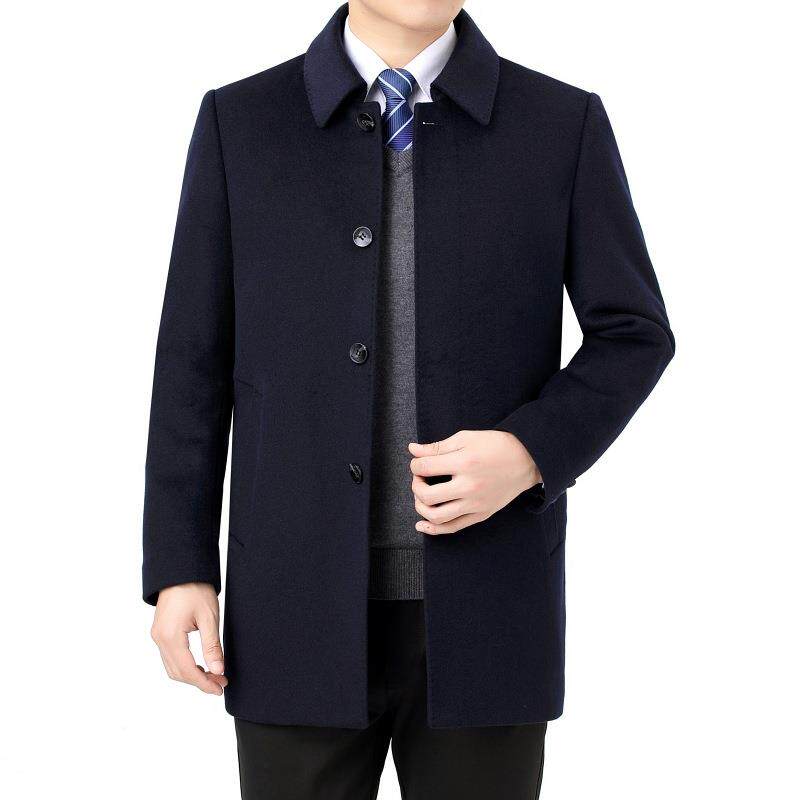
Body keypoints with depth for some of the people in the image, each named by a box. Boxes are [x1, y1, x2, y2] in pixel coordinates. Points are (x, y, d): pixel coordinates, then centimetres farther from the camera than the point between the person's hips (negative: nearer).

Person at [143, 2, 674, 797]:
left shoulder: (564, 123, 1)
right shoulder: (240, 121, 2)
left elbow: (633, 337, 5)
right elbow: (194, 362, 3)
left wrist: (530, 454, -14)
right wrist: (178, 570, -2)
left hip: (485, 609, 0)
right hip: (304, 604, 0)